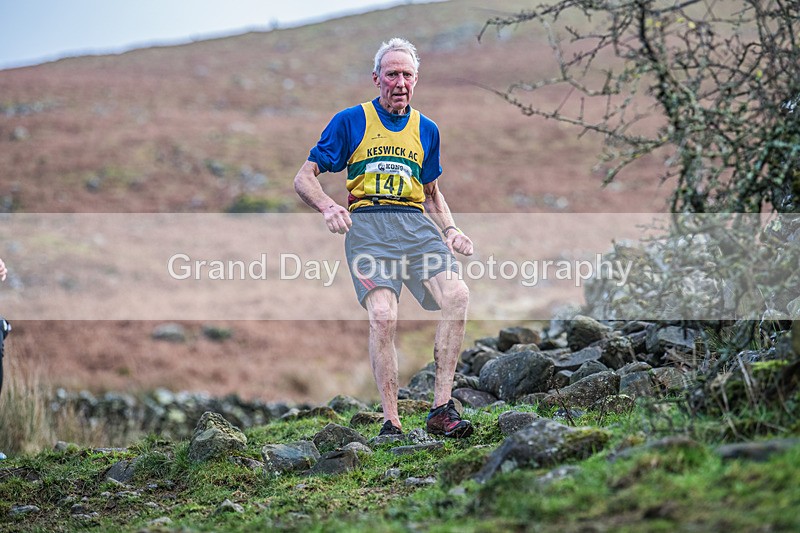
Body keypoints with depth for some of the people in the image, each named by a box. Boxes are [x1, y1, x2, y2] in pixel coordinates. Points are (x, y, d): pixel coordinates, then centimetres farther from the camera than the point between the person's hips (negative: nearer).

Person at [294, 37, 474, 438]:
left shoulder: (426, 130, 21)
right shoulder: (351, 121, 9)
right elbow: (304, 178, 7)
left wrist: (450, 231, 12)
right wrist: (328, 207, -14)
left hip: (416, 225, 3)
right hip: (367, 224, -3)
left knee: (457, 295, -22)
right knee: (383, 315, -25)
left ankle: (441, 410, -18)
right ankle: (390, 423, -19)